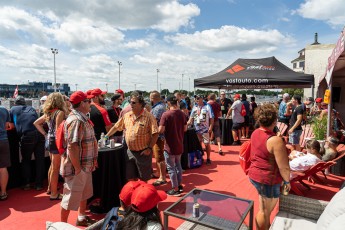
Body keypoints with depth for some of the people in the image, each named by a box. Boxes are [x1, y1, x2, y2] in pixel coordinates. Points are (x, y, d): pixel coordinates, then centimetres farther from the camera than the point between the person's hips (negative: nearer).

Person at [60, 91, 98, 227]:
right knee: (71, 197, 5)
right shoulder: (76, 120, -24)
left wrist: (93, 159, 17)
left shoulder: (82, 118, 9)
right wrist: (77, 168, -25)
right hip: (77, 168, -10)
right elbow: (72, 146, -29)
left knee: (85, 193, 23)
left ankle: (82, 218, 41)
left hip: (86, 166, 10)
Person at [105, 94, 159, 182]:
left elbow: (155, 134, -13)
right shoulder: (126, 116, 5)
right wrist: (106, 137, 11)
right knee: (131, 178, 15)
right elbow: (116, 127, 15)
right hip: (130, 151, 5)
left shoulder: (148, 117, -12)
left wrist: (149, 148, -16)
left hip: (143, 152, -5)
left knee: (143, 179, 9)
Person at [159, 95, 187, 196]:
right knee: (178, 165, 22)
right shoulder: (182, 114, -2)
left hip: (169, 146, -6)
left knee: (171, 168, 7)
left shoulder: (166, 114, -18)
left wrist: (168, 129, 1)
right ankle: (180, 185, 32)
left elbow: (161, 130, -20)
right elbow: (185, 129, 6)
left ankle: (175, 189, 15)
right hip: (179, 145, 6)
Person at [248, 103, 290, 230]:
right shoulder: (275, 140, -27)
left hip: (254, 175, 8)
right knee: (264, 212, 11)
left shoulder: (255, 133, -2)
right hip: (268, 180, -8)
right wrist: (287, 181, -5)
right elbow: (284, 167, -22)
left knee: (264, 209, 28)